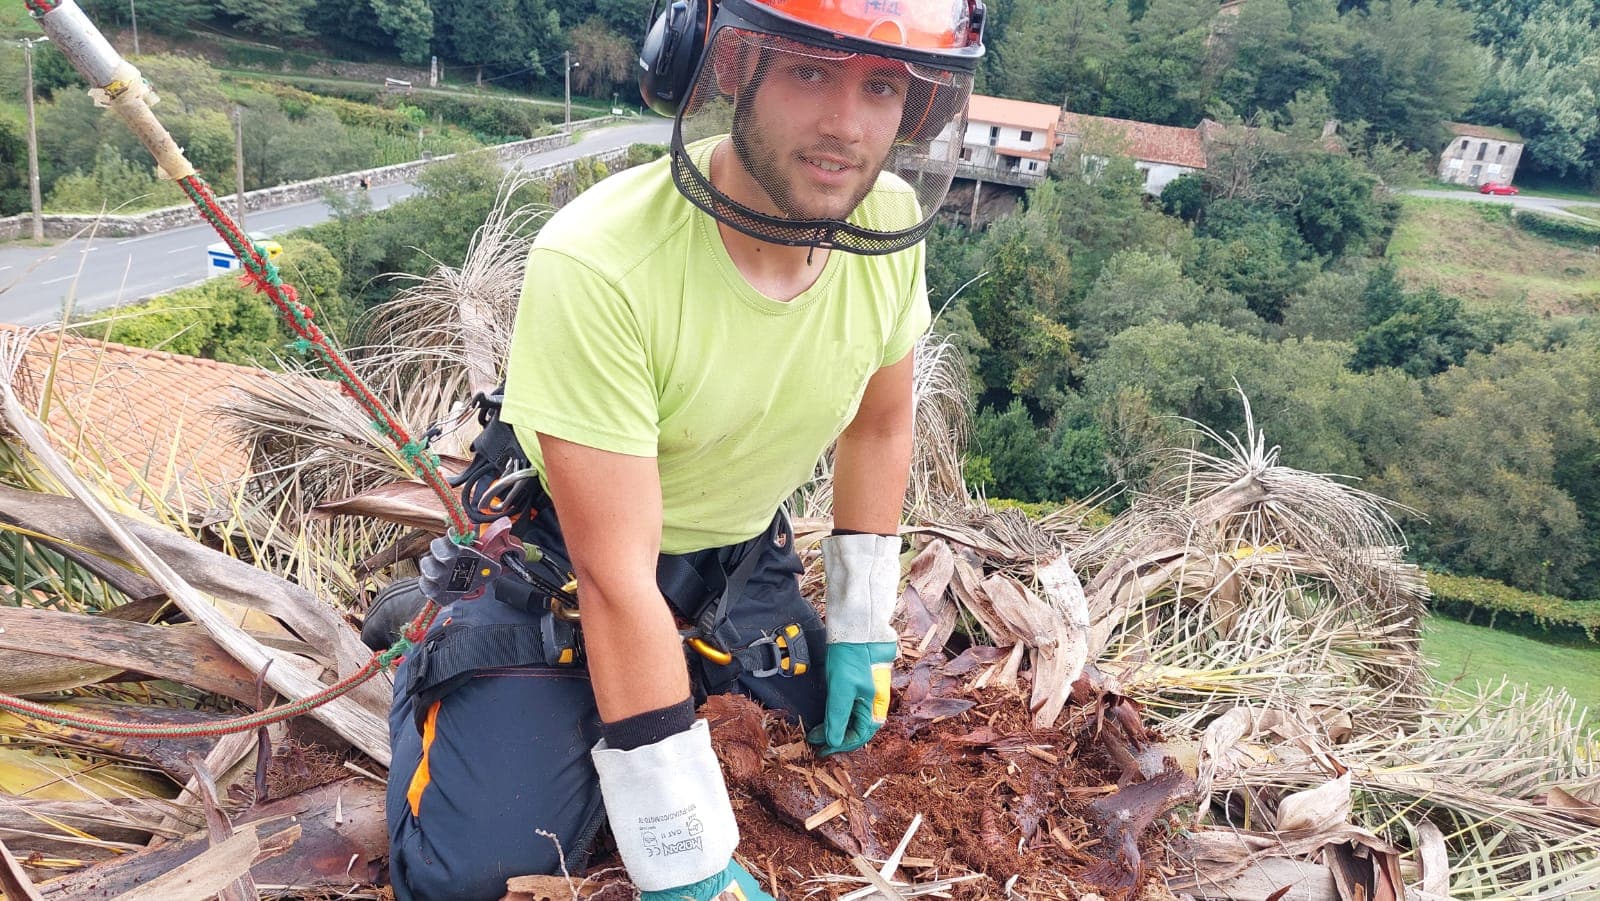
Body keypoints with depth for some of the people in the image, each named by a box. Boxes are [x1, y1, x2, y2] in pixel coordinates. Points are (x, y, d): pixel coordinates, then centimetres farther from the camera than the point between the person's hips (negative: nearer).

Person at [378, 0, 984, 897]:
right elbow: (617, 578, -31)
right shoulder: (597, 264, -35)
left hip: (741, 555, 5)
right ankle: (442, 648, 15)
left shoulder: (891, 227, -18)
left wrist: (861, 631, 5)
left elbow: (880, 428, 1)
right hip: (571, 558, -5)